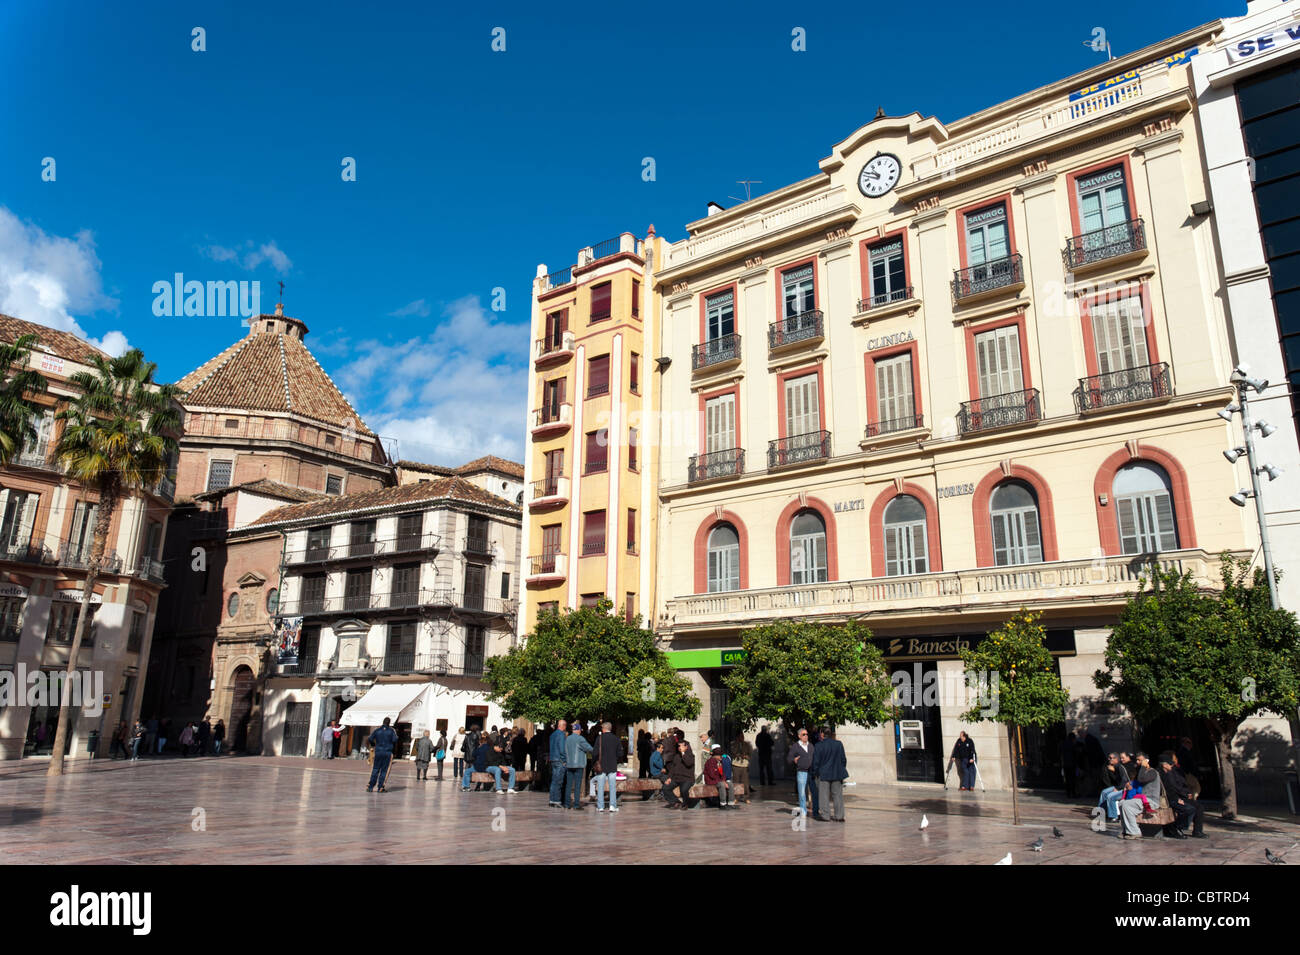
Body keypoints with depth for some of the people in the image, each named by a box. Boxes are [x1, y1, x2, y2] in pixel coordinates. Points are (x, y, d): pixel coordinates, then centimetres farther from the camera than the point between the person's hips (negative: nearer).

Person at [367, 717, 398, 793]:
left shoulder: (377, 730, 4)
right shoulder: (391, 731, -1)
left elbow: (370, 739, 0)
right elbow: (394, 740, -8)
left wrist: (373, 746, 19)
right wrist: (392, 746, 13)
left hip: (378, 752, 2)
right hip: (387, 752, -2)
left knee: (375, 769, 9)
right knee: (384, 770, 3)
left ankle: (371, 787, 4)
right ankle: (380, 787, 1)